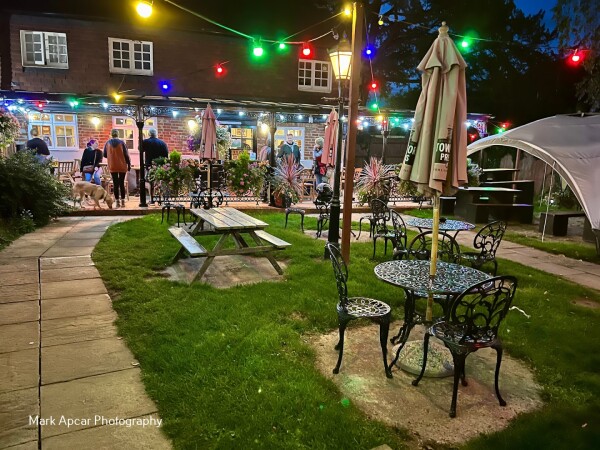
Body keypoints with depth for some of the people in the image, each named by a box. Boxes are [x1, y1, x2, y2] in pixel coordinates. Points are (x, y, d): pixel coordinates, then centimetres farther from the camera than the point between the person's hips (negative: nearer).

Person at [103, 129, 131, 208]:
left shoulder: (107, 143, 0)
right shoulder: (121, 142, -5)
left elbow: (105, 155, 7)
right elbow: (126, 155, -5)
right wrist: (129, 164, 4)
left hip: (112, 167, 1)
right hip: (122, 166, -1)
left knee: (115, 184, 4)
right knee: (122, 183, 7)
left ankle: (117, 201, 0)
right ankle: (123, 201, 6)